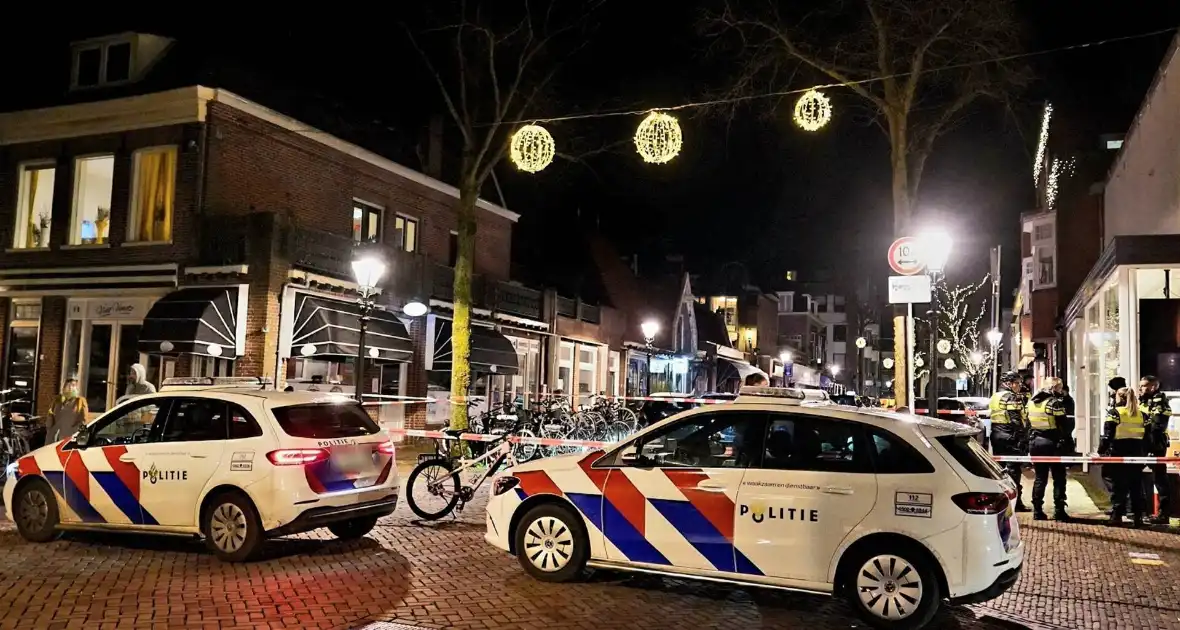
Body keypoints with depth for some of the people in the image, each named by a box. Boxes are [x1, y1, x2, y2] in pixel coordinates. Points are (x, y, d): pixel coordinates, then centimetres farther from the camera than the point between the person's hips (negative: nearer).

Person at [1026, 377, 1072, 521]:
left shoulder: (1032, 401, 7)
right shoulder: (1054, 402, -13)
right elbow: (1064, 425, -13)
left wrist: (1030, 440, 13)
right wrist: (1067, 442, -6)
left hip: (1036, 442, 6)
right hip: (1052, 443, -6)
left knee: (1040, 477, 11)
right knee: (1059, 477, 5)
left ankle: (1037, 511, 9)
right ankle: (1059, 511, 4)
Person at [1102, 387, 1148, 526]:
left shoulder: (1114, 413, -5)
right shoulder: (1141, 414, 9)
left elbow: (1107, 436, -10)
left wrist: (1101, 451, -4)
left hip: (1119, 454, -4)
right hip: (1137, 454, 4)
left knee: (1119, 486, 0)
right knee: (1137, 486, 10)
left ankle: (1116, 516, -1)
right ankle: (1137, 516, 11)